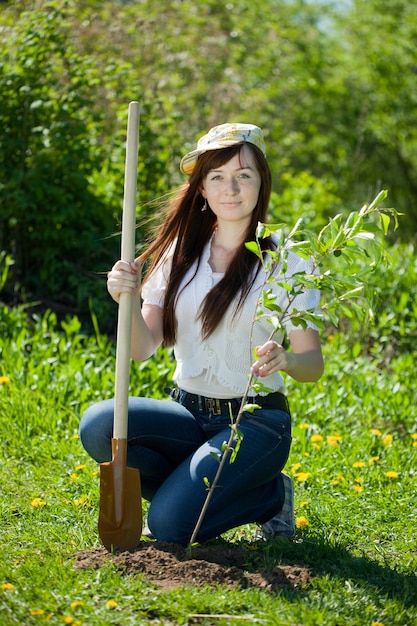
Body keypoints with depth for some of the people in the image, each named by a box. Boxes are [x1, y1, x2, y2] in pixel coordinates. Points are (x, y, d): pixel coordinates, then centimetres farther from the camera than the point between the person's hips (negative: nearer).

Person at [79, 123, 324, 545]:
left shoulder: (285, 261, -5)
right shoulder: (180, 253, 6)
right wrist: (128, 300, -22)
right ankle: (190, 489, 1)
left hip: (255, 423, -4)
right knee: (98, 425, -24)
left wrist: (284, 359, -32)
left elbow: (313, 364, -8)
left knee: (172, 524, -24)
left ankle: (270, 494, 5)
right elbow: (143, 348, -2)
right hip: (187, 412, 4)